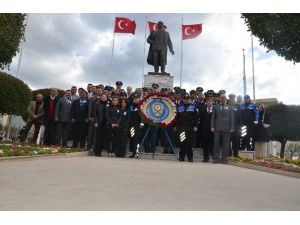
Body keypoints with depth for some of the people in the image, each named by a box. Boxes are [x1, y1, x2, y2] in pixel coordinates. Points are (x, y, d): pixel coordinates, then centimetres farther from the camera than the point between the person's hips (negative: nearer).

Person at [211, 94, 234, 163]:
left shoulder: (229, 108, 13)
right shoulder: (215, 107, 12)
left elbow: (232, 118, 8)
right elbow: (212, 118, 7)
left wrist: (232, 128, -2)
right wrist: (212, 127, -2)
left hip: (226, 128, 1)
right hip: (217, 128, 0)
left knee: (226, 144, 1)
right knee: (216, 144, 0)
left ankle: (224, 158, 8)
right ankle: (216, 158, 6)